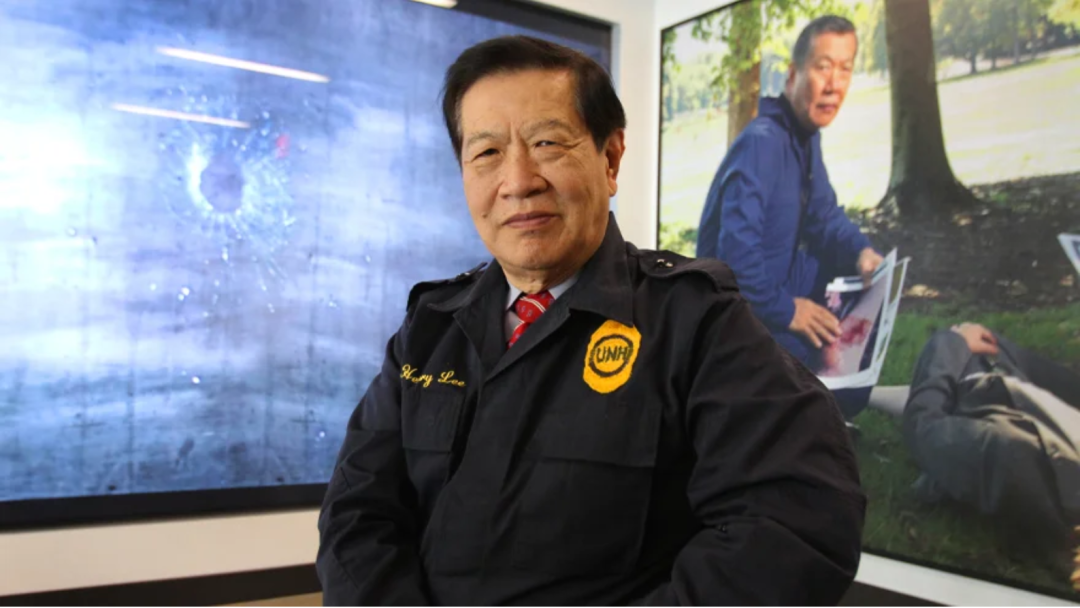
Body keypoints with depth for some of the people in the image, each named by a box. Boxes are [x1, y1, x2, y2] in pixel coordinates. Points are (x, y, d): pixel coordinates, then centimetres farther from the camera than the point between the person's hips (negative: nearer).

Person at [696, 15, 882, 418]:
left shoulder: (807, 137, 6)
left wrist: (860, 251, -11)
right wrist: (785, 310, -23)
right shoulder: (761, 143, -26)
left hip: (772, 290, 10)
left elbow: (823, 214, 10)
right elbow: (736, 250, -35)